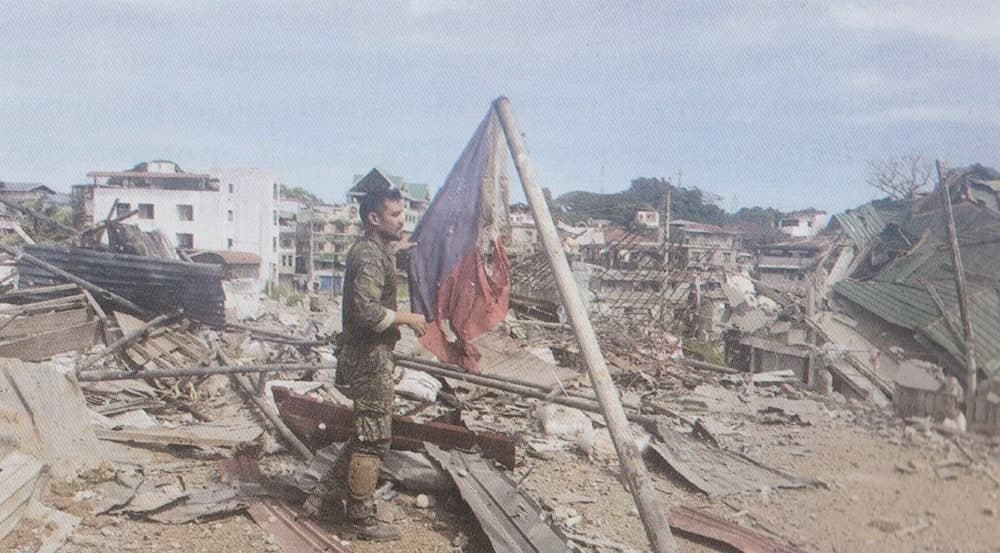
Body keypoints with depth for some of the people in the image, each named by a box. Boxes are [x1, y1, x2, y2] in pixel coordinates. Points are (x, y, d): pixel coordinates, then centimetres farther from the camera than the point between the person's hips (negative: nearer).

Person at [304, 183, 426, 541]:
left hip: (367, 354, 10)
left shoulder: (370, 250, 14)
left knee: (367, 435, 18)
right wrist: (407, 318, -17)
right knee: (373, 440, -1)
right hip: (370, 357, -10)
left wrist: (393, 249, 35)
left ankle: (323, 498, 25)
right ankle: (361, 520, 11)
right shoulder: (369, 256, -18)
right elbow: (367, 310, -30)